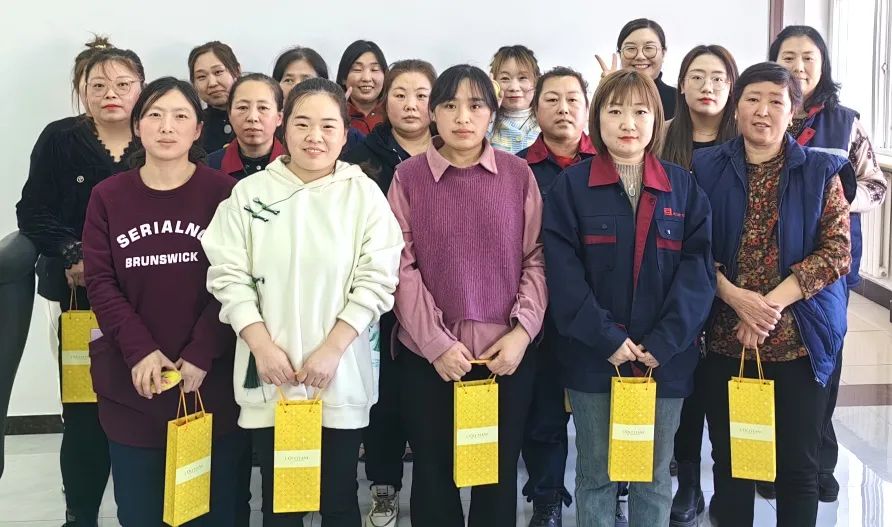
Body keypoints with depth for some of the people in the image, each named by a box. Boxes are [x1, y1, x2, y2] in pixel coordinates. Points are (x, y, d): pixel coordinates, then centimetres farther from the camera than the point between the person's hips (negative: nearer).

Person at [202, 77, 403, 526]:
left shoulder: (364, 193, -2)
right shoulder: (250, 192, 2)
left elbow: (376, 280, -6)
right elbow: (229, 276, -1)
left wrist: (332, 348, -13)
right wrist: (261, 345, -11)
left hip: (340, 375, -1)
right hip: (269, 375, 1)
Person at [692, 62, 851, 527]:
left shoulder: (820, 170, 3)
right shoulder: (707, 167, 5)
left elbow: (836, 251, -5)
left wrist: (773, 303, -15)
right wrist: (736, 298, -15)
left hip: (799, 337, -1)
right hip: (724, 337, 1)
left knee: (797, 464, 6)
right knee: (729, 460, 10)